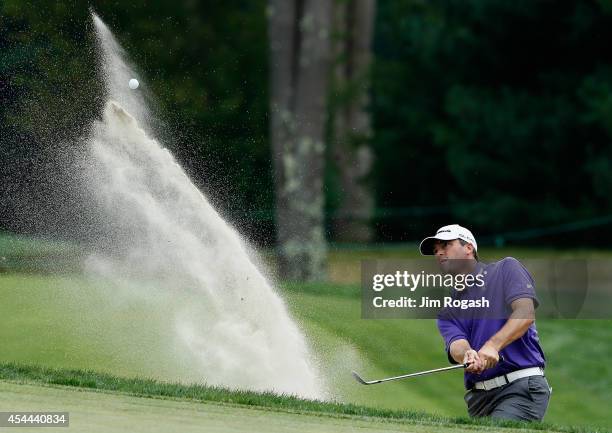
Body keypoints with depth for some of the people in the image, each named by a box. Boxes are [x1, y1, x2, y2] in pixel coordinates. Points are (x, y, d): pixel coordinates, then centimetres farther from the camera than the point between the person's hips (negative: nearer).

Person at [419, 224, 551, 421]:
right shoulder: (447, 311, 19)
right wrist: (468, 354, -26)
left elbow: (526, 313, -8)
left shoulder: (506, 269, 8)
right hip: (478, 396, 5)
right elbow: (456, 345, -1)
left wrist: (492, 345, -23)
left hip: (522, 385, -5)